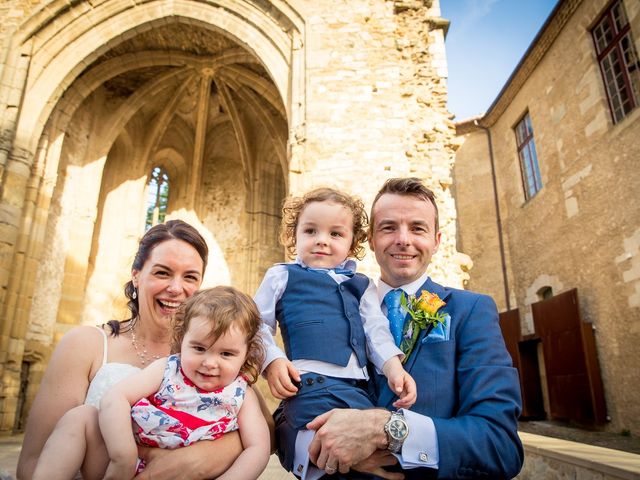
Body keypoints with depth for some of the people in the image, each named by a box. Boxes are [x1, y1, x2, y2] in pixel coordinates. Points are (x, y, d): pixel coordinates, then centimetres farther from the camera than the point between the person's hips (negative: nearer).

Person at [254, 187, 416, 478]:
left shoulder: (361, 285, 20)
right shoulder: (282, 277, 10)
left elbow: (376, 330, 14)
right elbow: (259, 324, 9)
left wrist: (393, 366, -2)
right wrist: (272, 361, -7)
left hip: (356, 387, 5)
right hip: (308, 383, -5)